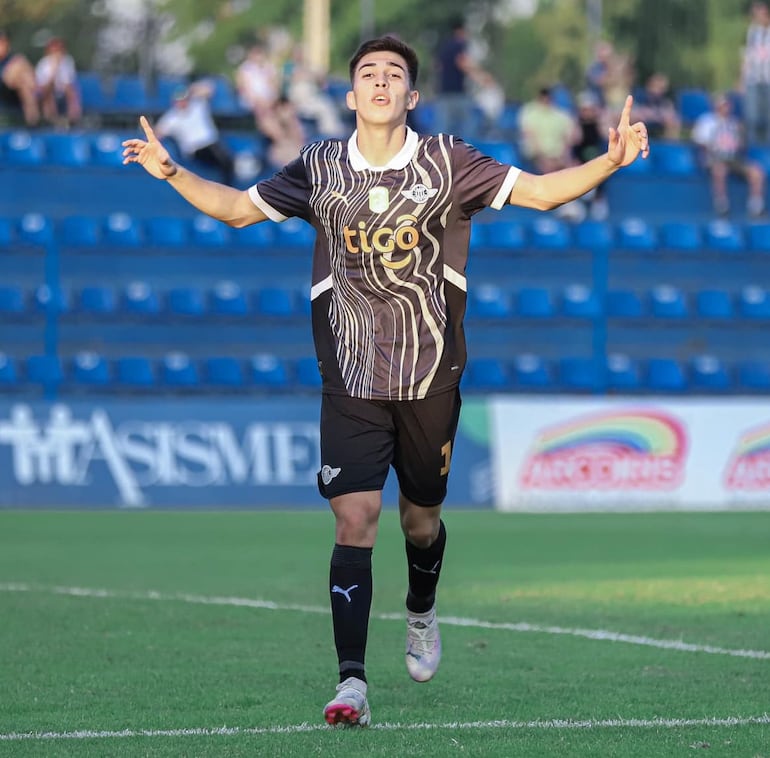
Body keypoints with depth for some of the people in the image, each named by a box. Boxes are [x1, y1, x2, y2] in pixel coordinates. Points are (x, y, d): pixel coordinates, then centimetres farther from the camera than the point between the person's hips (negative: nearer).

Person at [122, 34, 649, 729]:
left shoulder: (447, 163, -3)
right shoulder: (321, 168, 1)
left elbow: (539, 191, -4)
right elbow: (238, 208, 10)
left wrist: (610, 160, -19)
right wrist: (172, 172, -5)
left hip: (431, 378, 1)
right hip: (351, 383, -1)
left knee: (420, 519, 15)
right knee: (355, 518, -14)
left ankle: (421, 615, 48)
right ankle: (352, 684, -17)